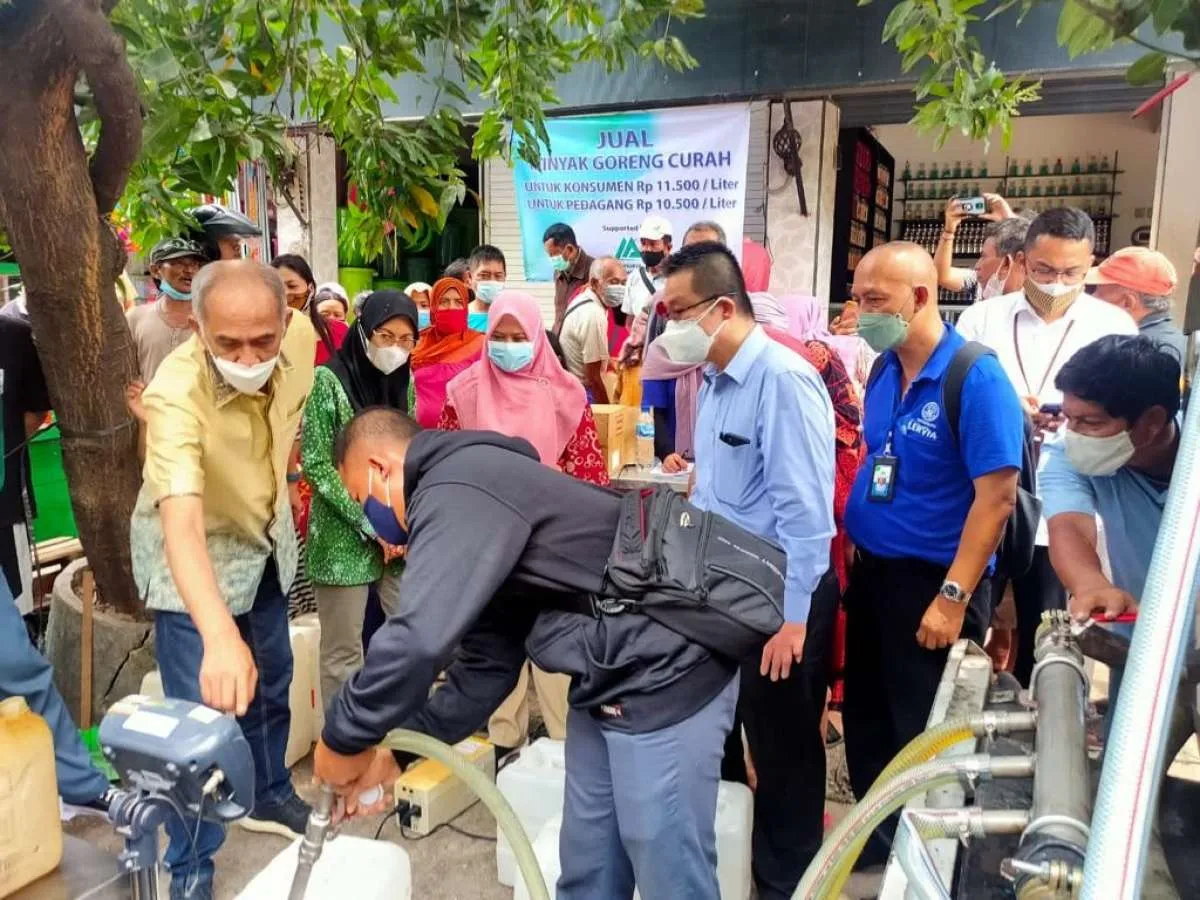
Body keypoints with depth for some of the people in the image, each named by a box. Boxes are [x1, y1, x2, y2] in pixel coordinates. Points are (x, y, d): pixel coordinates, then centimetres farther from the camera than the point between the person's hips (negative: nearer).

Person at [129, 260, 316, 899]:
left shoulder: (301, 337, -22)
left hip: (266, 537, 6)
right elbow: (182, 524, -51)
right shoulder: (177, 395, -38)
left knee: (272, 682, 21)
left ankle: (269, 795, 47)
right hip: (194, 558, -5)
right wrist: (219, 636, -63)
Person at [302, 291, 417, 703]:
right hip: (344, 538, -5)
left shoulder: (404, 383, 7)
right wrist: (370, 523, -13)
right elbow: (316, 464, -11)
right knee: (344, 653, 4)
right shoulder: (329, 380, -8)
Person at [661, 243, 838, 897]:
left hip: (779, 599, -8)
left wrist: (790, 618, -23)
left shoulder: (784, 380, -21)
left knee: (784, 751, 12)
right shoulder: (714, 380, 6)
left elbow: (804, 511, -24)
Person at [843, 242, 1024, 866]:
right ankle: (877, 843, 39)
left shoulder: (977, 378, -18)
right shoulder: (883, 370, 4)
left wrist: (953, 598, -21)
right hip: (871, 572, 7)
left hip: (932, 581, -7)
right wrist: (855, 551, 9)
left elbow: (996, 496, -20)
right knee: (865, 722, 18)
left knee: (925, 736, 9)